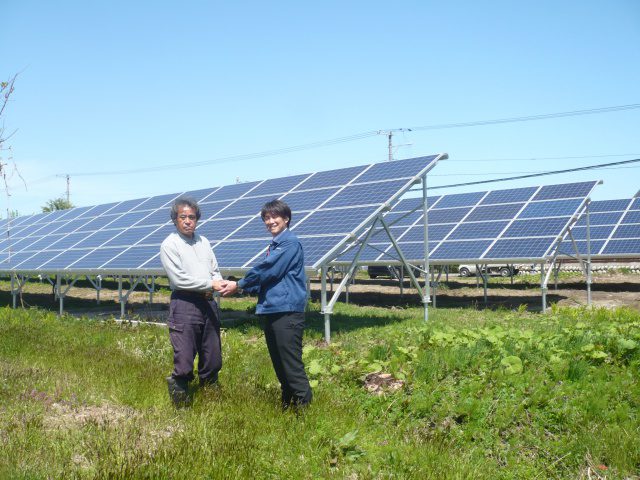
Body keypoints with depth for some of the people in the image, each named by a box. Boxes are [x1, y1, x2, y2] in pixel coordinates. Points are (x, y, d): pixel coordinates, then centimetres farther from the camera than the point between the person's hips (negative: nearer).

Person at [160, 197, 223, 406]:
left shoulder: (203, 241, 17)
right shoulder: (169, 245, -3)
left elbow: (215, 270, 20)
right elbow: (179, 279, -12)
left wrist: (219, 282, -3)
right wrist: (210, 283, -12)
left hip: (208, 303, 6)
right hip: (184, 304, -6)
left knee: (213, 360, 12)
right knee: (184, 362, -7)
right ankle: (179, 402, 6)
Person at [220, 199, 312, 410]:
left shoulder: (290, 242, -9)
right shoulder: (274, 246, 20)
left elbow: (268, 270, -15)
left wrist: (239, 285, -5)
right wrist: (242, 287, 3)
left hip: (287, 311, -9)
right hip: (271, 310, 10)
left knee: (291, 363, -8)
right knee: (279, 362, 14)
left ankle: (304, 405, -2)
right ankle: (287, 405, 23)